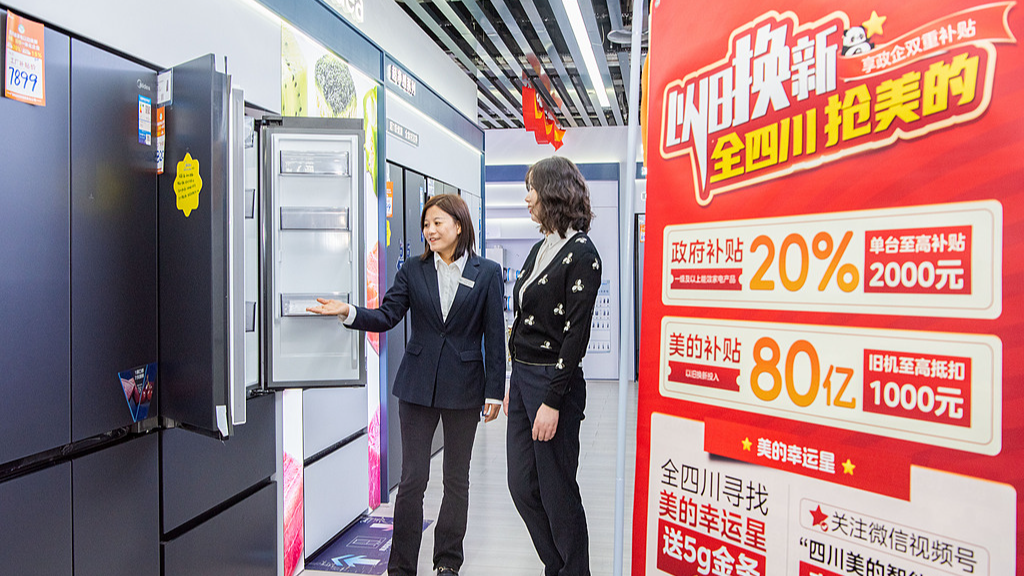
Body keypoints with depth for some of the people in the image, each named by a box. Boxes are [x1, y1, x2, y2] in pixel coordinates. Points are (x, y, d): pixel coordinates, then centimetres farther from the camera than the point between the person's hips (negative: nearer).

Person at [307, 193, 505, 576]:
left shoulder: (487, 273, -1)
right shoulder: (412, 270, 5)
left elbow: (494, 336, -2)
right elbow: (386, 316, -1)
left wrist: (494, 391, -3)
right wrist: (349, 313, -19)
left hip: (464, 387, -1)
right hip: (418, 386, 1)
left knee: (457, 479, 11)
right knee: (413, 478, 4)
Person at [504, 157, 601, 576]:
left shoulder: (581, 254, -13)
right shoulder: (540, 249, 12)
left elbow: (575, 334, -17)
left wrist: (553, 401, -18)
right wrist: (513, 383, 16)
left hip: (555, 383, -9)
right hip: (523, 377, 9)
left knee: (557, 492, 5)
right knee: (522, 486, 15)